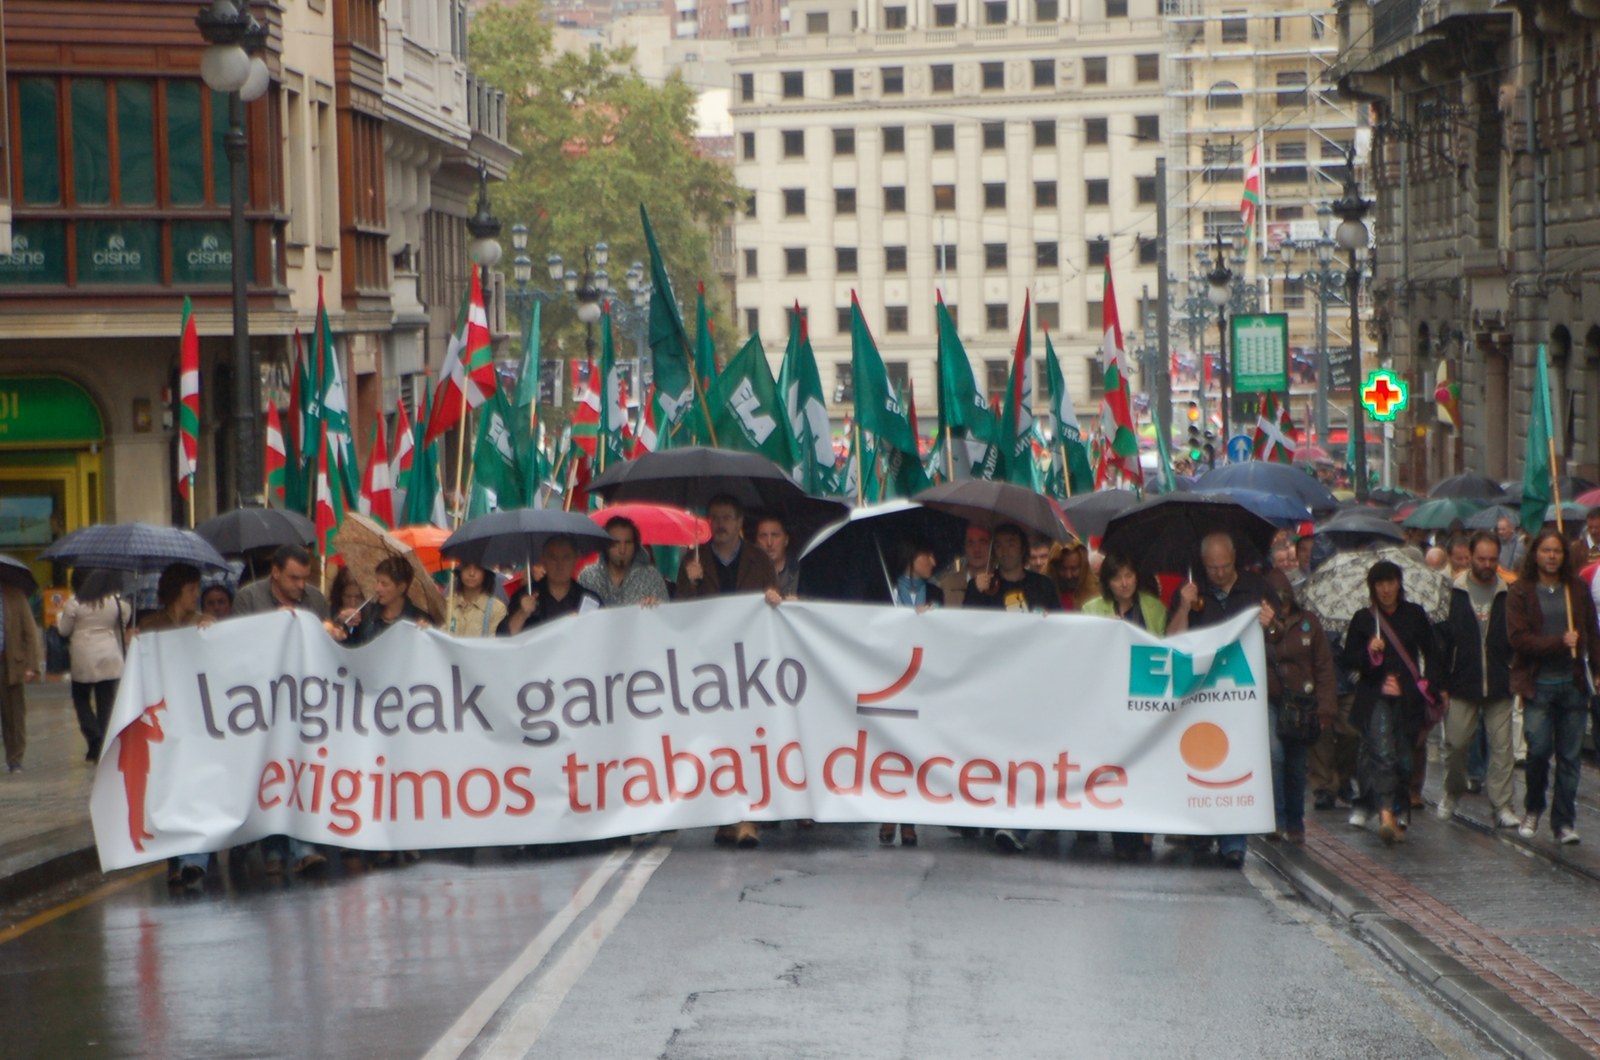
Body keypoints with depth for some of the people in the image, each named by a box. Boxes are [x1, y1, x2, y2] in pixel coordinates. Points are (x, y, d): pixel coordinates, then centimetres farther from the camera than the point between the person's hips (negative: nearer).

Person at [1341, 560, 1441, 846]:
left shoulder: (1414, 615, 9)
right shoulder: (1363, 619, 6)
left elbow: (1431, 653, 17)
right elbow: (1349, 659, 7)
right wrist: (1370, 653, -11)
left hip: (1408, 696, 2)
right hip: (1375, 695, -2)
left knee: (1404, 756, 3)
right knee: (1382, 752, -17)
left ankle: (1399, 811, 20)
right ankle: (1386, 815, -29)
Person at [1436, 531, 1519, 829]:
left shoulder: (1508, 595, 4)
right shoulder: (1453, 593, 2)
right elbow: (1441, 640, 2)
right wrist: (1441, 684, -3)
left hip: (1499, 686, 0)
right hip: (1462, 684, 0)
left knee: (1501, 746, -2)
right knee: (1456, 743, 4)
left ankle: (1502, 805, 3)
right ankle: (1452, 793, 28)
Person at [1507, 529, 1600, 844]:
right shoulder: (1520, 593, 2)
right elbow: (1519, 638, -7)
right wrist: (1559, 643, -16)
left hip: (1573, 684, 3)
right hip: (1538, 685, -3)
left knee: (1570, 756, 1)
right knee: (1539, 749, -11)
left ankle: (1564, 822, 9)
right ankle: (1533, 809, 13)